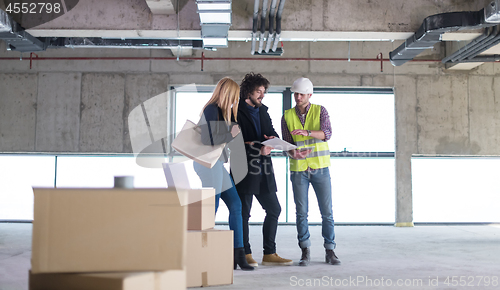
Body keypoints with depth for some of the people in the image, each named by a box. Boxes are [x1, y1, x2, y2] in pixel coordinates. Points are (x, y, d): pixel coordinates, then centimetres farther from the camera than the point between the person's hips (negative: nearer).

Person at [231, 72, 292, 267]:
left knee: (274, 210, 8)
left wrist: (272, 140, -9)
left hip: (263, 170, 8)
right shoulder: (237, 112, -5)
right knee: (243, 213, 0)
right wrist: (258, 149, -18)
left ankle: (269, 254, 16)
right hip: (245, 169, -8)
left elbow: (273, 134, 15)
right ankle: (245, 255, 9)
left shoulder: (263, 111, 17)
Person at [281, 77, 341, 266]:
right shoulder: (287, 116, 4)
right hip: (298, 170, 1)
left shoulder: (320, 111, 0)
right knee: (301, 212, 0)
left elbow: (327, 133, -17)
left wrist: (306, 132, -35)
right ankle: (305, 252, 9)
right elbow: (287, 144, 0)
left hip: (320, 168, -1)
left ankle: (330, 252, 8)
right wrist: (294, 153, -24)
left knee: (327, 211, 0)